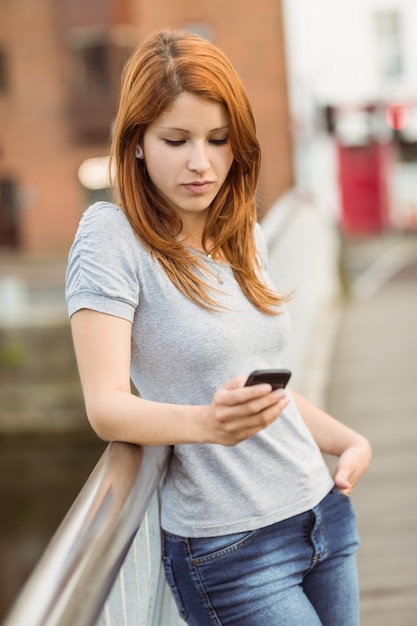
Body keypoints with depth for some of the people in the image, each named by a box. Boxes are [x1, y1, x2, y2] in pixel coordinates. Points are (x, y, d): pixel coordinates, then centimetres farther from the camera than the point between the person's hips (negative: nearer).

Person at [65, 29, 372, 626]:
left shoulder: (245, 235, 10)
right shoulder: (111, 235, -12)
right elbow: (107, 405, -18)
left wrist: (351, 441, 5)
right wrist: (206, 423, -35)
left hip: (322, 511, 7)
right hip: (228, 549, -7)